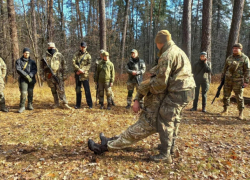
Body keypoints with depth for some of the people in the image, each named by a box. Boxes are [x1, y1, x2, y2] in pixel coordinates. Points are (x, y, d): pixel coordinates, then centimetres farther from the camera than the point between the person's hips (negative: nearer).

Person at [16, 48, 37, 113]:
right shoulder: (19, 61, 6)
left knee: (30, 93, 5)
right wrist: (26, 75, -17)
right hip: (23, 79, -2)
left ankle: (30, 105, 18)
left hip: (31, 79, 2)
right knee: (23, 93, -12)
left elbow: (35, 70, 1)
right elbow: (18, 70, -7)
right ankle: (22, 106, -2)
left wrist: (30, 75, -17)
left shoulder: (32, 62, 11)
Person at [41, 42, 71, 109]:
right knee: (53, 91, 10)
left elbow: (64, 65, 4)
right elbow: (42, 67, 10)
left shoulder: (59, 55, 3)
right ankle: (56, 103, 20)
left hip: (58, 76, -2)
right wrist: (43, 75, 4)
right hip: (49, 76, 2)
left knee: (61, 90, -5)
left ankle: (64, 103, -1)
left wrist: (64, 75, -2)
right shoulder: (45, 56, 6)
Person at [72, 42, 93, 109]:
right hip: (77, 75, 3)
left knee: (87, 90, -3)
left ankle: (90, 104, 4)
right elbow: (74, 62, -3)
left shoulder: (88, 55, 5)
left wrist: (82, 71, -16)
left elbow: (89, 65, -4)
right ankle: (78, 104, 19)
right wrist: (79, 69, -17)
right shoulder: (76, 54, 10)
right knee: (78, 90, 9)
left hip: (84, 75, -3)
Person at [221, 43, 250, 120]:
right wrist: (222, 77, 13)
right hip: (228, 80, 4)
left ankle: (241, 113, 10)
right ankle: (225, 110, 21)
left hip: (238, 81, -4)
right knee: (226, 95, 8)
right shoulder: (229, 58, 10)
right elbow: (225, 68, 17)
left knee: (239, 97, 0)